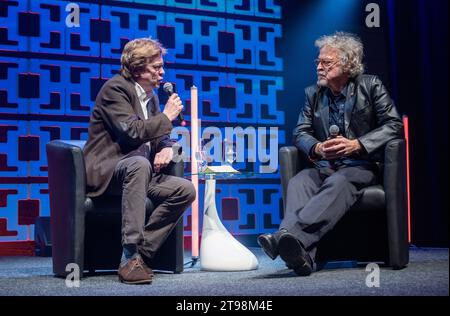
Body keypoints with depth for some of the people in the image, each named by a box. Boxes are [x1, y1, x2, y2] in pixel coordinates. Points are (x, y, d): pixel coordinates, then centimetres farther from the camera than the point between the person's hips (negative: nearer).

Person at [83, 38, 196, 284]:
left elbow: (158, 135, 23)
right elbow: (132, 131, -22)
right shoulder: (115, 88, -9)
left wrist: (166, 148, -2)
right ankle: (130, 257, -41)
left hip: (136, 171, 8)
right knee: (139, 163, -40)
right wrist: (167, 116, -11)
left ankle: (139, 253, -13)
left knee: (186, 190, -13)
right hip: (105, 171, -8)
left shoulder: (151, 97, 17)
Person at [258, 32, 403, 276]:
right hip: (323, 167, 4)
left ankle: (289, 234, -60)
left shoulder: (371, 86, 4)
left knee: (338, 183, -39)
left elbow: (394, 125, -2)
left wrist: (357, 144, -16)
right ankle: (301, 253, -53)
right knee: (297, 183, -32)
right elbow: (300, 133, 13)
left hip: (360, 167, -3)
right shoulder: (313, 93, 16)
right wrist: (317, 148, -12)